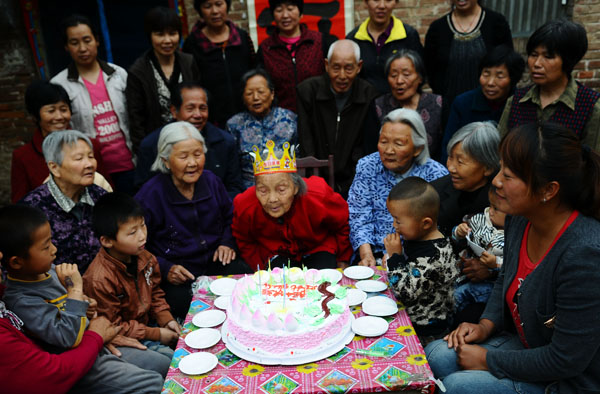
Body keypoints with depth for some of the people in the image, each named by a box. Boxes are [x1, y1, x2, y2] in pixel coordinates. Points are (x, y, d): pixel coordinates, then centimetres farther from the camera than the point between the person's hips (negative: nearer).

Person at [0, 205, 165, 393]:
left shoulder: (47, 270, 1)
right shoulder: (21, 301, -26)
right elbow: (69, 337, -32)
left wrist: (86, 304, 0)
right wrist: (75, 289, -27)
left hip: (100, 345, 9)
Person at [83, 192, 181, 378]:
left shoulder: (144, 258, -5)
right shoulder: (99, 279, -28)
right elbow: (112, 326, -20)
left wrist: (166, 319, -5)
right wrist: (156, 334, -17)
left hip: (144, 324, 7)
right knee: (164, 365, -19)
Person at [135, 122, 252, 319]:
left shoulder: (211, 181, 4)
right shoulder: (149, 196, -11)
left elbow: (229, 219, 21)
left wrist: (227, 243, 3)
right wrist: (165, 269, -19)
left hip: (214, 263, 4)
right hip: (175, 276, -4)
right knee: (181, 301, -32)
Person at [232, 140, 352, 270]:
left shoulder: (318, 198, -31)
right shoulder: (245, 207, -26)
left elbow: (342, 224, -8)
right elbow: (244, 242, -1)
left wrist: (342, 260, 2)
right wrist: (262, 270, -6)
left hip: (318, 248, 0)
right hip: (276, 255, 1)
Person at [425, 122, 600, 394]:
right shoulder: (519, 219, -8)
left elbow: (566, 361, -26)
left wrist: (488, 360, -16)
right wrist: (487, 325, -1)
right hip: (526, 344, 7)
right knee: (436, 355, -5)